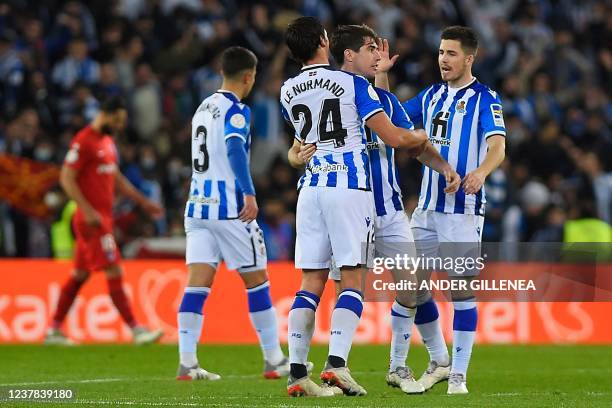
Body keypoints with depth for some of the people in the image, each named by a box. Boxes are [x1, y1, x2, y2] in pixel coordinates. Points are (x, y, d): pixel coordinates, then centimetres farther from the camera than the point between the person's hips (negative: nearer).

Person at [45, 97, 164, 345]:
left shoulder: (107, 142, 16)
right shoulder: (83, 142, -13)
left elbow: (117, 178, 26)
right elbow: (66, 179, -17)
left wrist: (143, 202, 22)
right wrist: (88, 211, -24)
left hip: (103, 217, 10)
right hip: (92, 219, -10)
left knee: (80, 274, 12)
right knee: (114, 273, -10)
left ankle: (54, 330, 17)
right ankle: (136, 331, -10)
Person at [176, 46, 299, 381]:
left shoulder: (203, 108, 17)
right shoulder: (236, 111, -8)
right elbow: (234, 148, -25)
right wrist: (250, 193, -33)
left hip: (197, 205, 7)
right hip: (230, 208, -7)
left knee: (197, 283, -1)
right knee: (256, 280, 4)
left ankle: (186, 362, -12)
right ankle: (274, 360, 11)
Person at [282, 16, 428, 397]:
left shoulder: (289, 92, 9)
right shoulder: (353, 83, -3)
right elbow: (393, 137, -5)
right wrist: (420, 136, 17)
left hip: (311, 190, 4)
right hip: (350, 186, -4)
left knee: (311, 282, 4)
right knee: (352, 280, -3)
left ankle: (297, 373, -4)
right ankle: (336, 363, -18)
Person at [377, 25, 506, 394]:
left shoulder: (485, 98, -4)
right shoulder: (432, 96, 14)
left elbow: (498, 147, -16)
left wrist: (481, 171, -37)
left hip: (464, 209, -6)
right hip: (427, 207, 6)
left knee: (462, 290, -6)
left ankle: (459, 374, 2)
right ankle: (439, 361, 21)